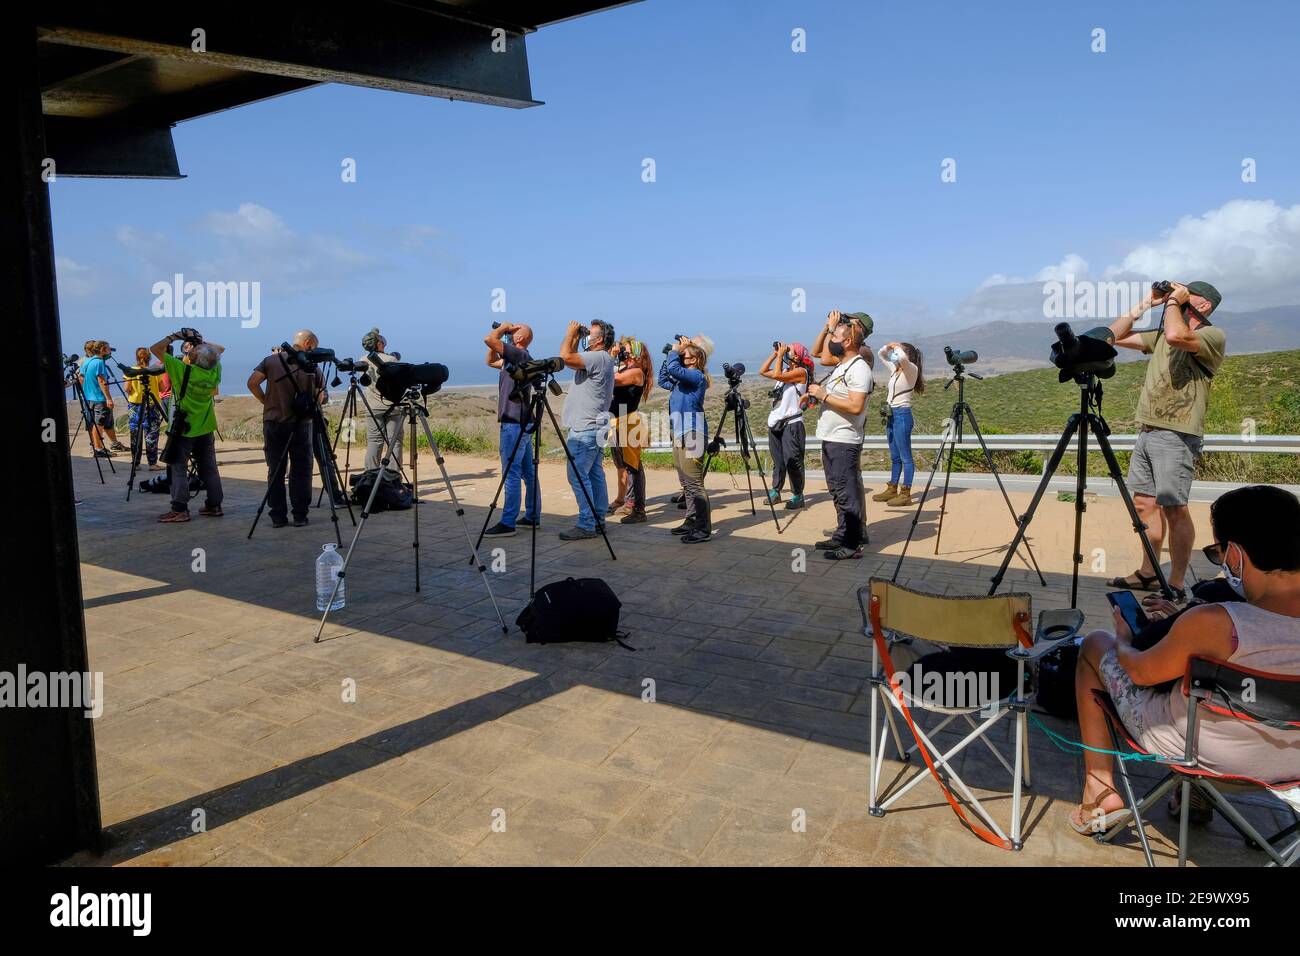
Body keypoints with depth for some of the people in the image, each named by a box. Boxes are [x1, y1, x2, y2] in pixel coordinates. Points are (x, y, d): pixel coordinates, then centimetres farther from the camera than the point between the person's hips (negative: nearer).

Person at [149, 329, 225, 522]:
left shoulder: (182, 369, -18)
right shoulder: (214, 371, -6)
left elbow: (155, 349, -14)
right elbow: (220, 349, 13)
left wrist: (174, 336, -7)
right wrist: (202, 342, 3)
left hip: (183, 429, -5)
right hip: (206, 428, 5)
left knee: (178, 468, 0)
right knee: (209, 468, 11)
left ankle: (179, 510, -4)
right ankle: (214, 505, 15)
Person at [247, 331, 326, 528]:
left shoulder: (271, 360, 2)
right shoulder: (312, 367, -1)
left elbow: (252, 383, -5)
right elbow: (321, 397, 0)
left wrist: (265, 401, 8)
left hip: (273, 422, 2)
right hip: (300, 424, -1)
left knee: (275, 471, 7)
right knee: (301, 471, 6)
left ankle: (277, 516, 8)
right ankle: (299, 516, 5)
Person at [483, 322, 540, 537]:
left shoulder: (520, 355, -12)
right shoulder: (515, 358, 16)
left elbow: (489, 339, -22)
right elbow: (490, 361, 29)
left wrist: (502, 327, -2)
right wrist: (503, 330, 19)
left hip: (514, 424, -10)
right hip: (521, 423, 10)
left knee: (511, 472, -9)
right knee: (528, 472, 13)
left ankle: (508, 523, -8)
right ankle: (533, 516, 20)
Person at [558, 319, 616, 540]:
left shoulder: (598, 357, -14)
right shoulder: (600, 359, 18)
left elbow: (566, 357, -24)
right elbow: (570, 358, 29)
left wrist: (570, 333, -9)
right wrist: (576, 338, 17)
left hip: (586, 428, -11)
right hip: (594, 427, 11)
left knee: (578, 475, -10)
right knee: (595, 474, 11)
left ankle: (586, 525, -9)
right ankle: (598, 520, 16)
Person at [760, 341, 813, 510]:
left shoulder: (801, 371, -7)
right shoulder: (785, 371, 17)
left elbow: (777, 375, -19)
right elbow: (763, 372, 19)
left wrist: (781, 354, -8)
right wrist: (774, 354, 12)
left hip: (791, 423, -8)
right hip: (775, 423, 8)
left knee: (792, 461, -7)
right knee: (777, 461, 12)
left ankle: (798, 496, -2)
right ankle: (775, 492, 19)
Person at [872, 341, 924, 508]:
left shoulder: (911, 369, -8)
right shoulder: (895, 369, 15)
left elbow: (902, 358, -31)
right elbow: (881, 355, 29)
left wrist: (897, 347, -12)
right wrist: (889, 346, 9)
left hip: (902, 415, -9)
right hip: (891, 415, 9)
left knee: (905, 457, -6)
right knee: (895, 457, 14)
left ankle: (906, 494, -5)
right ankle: (892, 489, 21)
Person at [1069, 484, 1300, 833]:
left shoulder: (1212, 623, -33)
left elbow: (1141, 672, -14)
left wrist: (1123, 640, 8)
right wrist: (1184, 619, 13)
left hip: (1197, 752, -6)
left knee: (1094, 644, 11)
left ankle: (1101, 792, 12)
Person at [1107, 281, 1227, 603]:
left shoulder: (1213, 337, -4)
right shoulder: (1160, 335, 19)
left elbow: (1176, 335, -25)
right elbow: (1115, 336, 18)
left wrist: (1174, 301, -8)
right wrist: (1145, 304, 12)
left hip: (1176, 436, -8)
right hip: (1147, 431, 8)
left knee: (1174, 509, -9)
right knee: (1144, 503, 10)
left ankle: (1176, 587, -4)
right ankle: (1148, 574, 19)